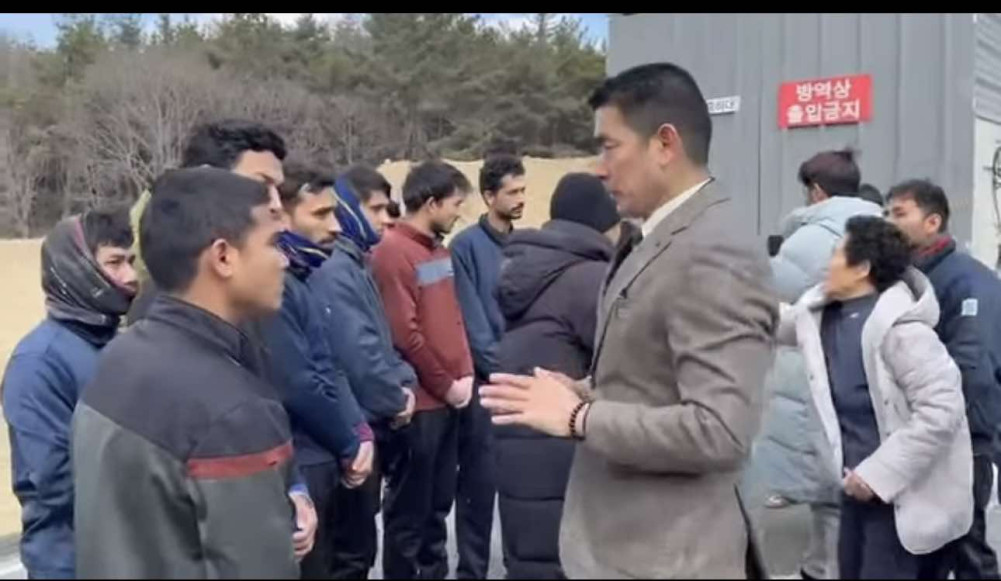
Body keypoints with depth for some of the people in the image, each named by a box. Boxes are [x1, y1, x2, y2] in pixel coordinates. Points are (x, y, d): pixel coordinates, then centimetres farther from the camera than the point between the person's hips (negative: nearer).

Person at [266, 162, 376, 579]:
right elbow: (299, 387, -23)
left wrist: (360, 430, 0)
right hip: (300, 466, -9)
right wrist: (350, 445, -9)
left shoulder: (303, 279, 11)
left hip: (321, 460, 9)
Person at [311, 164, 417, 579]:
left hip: (370, 423, 10)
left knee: (358, 539, 20)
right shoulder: (334, 269, -18)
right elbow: (358, 352, -24)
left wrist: (405, 382, 0)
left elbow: (381, 338, 17)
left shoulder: (356, 264, 13)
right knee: (353, 548, 1)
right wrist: (395, 402, -11)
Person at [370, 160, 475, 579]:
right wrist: (446, 385, -10)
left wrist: (465, 374, 4)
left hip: (447, 400, 8)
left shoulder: (439, 251, 12)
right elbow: (405, 335, -19)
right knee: (410, 511, 4)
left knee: (439, 503, 18)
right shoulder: (393, 252, -15)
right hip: (418, 404, -8)